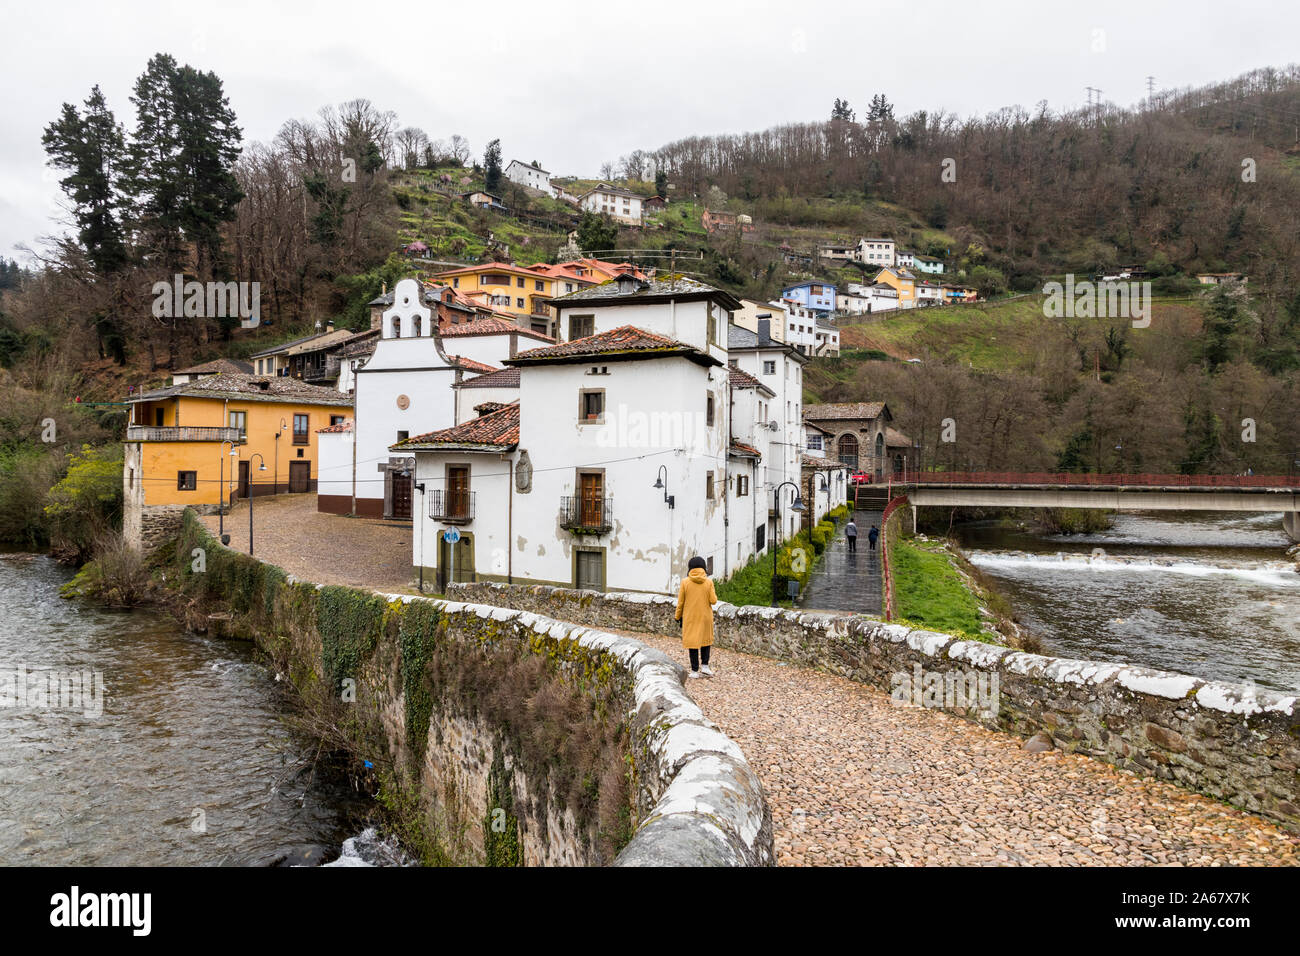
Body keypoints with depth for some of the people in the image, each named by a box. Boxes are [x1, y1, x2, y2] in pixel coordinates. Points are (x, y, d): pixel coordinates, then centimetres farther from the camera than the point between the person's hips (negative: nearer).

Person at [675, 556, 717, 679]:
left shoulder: (685, 582, -7)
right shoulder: (708, 582, -6)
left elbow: (680, 602, -4)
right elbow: (713, 600, -8)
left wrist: (678, 617, 7)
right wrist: (715, 595, 14)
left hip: (690, 617, -1)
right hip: (705, 616, 1)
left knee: (692, 641, 5)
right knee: (706, 639, 19)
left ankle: (695, 671, 7)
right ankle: (704, 665, 11)